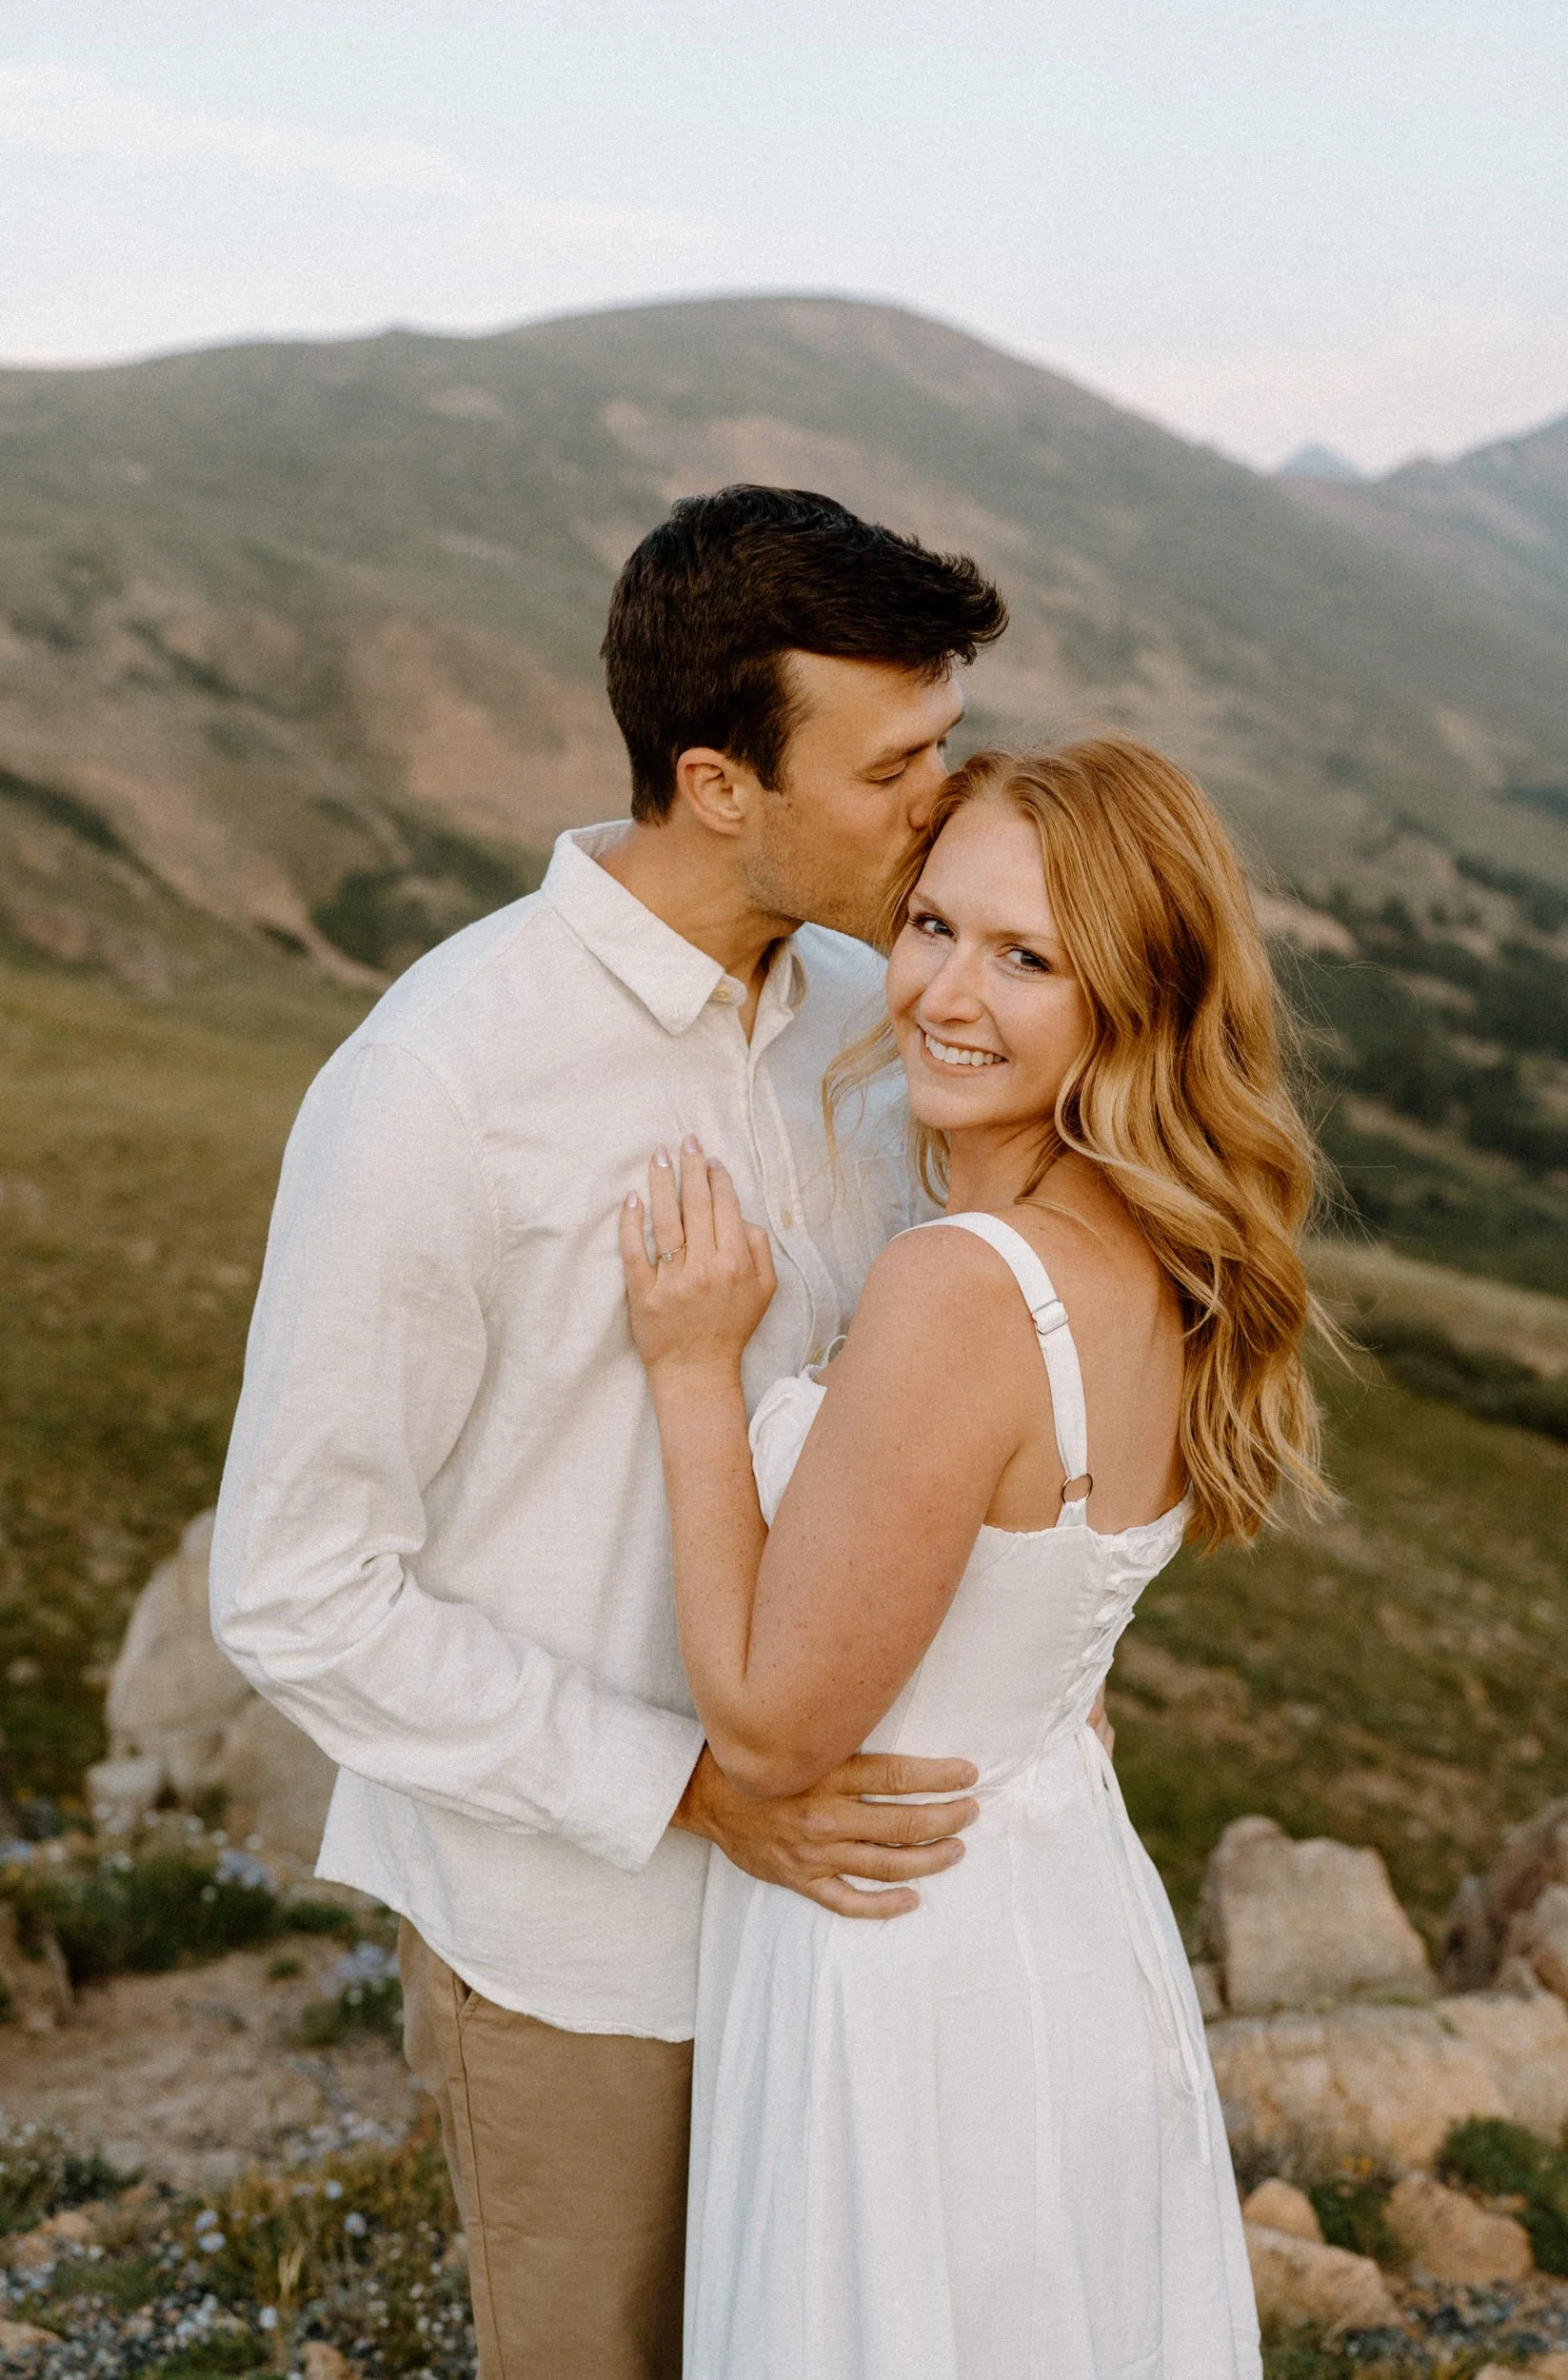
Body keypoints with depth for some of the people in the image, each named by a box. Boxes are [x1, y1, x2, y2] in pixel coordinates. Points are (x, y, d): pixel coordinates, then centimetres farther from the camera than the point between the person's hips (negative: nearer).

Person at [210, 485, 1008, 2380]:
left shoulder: (863, 1006, -3)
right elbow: (299, 1596, -20)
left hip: (827, 1853, 6)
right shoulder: (436, 1090, -25)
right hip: (576, 1926, -6)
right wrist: (695, 1788, -23)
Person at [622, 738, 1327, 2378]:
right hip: (1077, 1920, 8)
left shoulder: (962, 1291, -31)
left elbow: (769, 1731, -23)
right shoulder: (1168, 1263, -3)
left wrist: (694, 1370, -19)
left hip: (908, 1978, -8)